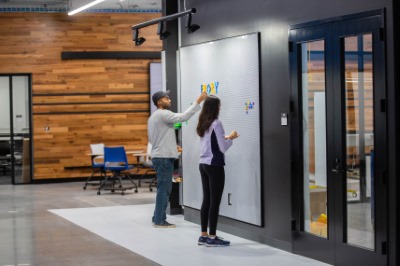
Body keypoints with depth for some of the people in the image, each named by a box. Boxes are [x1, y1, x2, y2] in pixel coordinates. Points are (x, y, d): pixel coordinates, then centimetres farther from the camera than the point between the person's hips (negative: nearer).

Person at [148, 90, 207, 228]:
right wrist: (198, 102, -21)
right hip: (164, 157, -10)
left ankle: (158, 218, 17)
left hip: (158, 156, 10)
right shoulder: (163, 114, -13)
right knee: (164, 189, -6)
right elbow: (183, 117, -23)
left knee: (163, 188, 14)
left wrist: (171, 145, 18)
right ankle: (160, 220, -4)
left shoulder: (153, 117, 18)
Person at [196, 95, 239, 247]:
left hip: (203, 165, 8)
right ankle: (212, 237, 0)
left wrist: (225, 138, 16)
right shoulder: (216, 124, -14)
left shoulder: (202, 124, 11)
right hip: (214, 166, -8)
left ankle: (204, 235, 14)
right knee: (214, 202, -3)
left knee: (206, 200, 11)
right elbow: (223, 148, -15)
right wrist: (230, 138, 2)